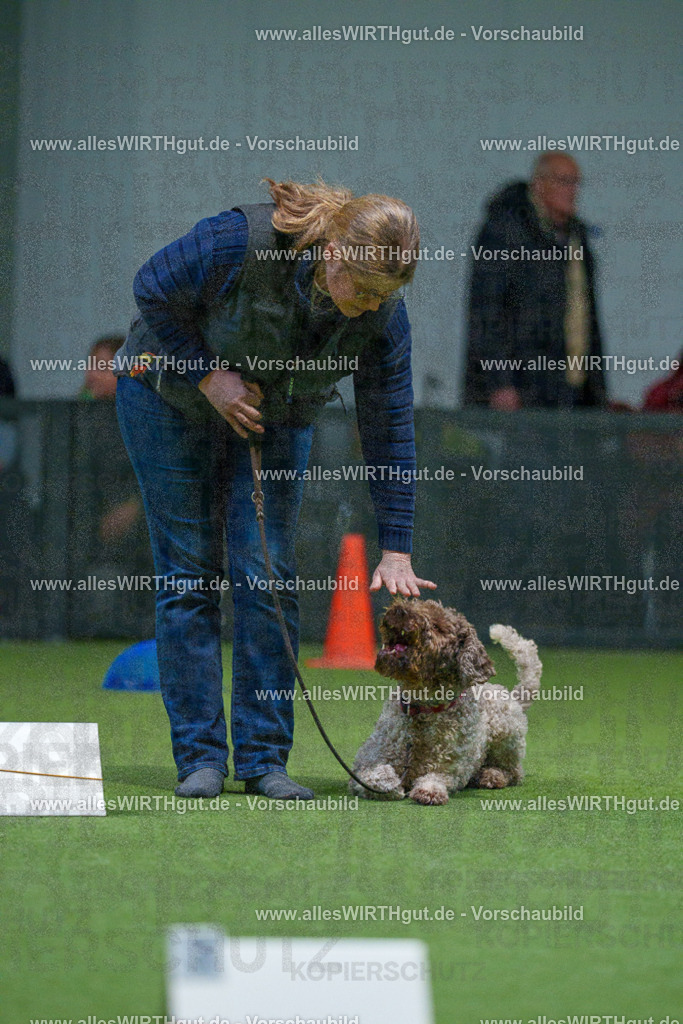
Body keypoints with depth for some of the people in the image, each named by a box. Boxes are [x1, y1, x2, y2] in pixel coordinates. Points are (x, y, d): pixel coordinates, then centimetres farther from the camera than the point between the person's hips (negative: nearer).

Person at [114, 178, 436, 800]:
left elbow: (390, 431, -15)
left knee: (268, 575, -7)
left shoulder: (384, 317, -21)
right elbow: (153, 289, -17)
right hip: (172, 398, -3)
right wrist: (208, 375, -24)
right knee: (189, 576, -5)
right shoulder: (243, 242, -34)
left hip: (275, 419, 3)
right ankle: (200, 757, -3)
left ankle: (264, 758, -1)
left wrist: (396, 552, -17)